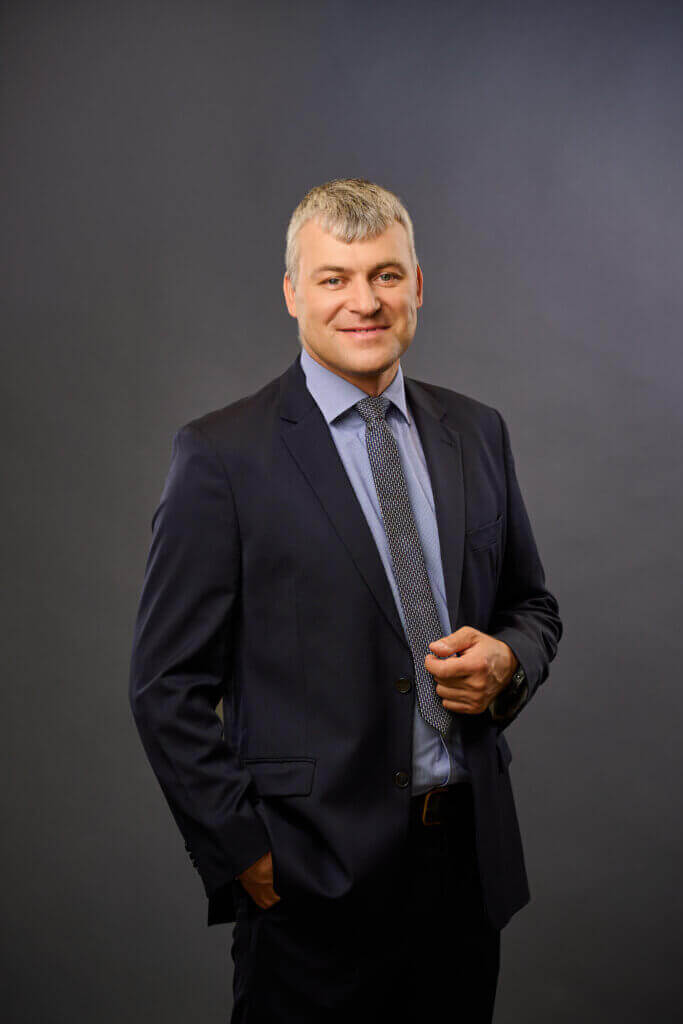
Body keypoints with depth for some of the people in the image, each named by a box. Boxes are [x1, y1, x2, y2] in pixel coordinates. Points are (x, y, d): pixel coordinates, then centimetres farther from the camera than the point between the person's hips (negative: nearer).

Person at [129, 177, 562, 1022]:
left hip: (471, 857, 5)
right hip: (311, 873, -4)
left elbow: (532, 605, 15)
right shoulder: (221, 455, -9)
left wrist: (506, 659, -6)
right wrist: (242, 852, -10)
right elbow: (167, 686, -8)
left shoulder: (476, 434, 6)